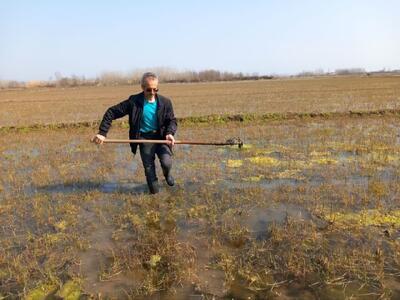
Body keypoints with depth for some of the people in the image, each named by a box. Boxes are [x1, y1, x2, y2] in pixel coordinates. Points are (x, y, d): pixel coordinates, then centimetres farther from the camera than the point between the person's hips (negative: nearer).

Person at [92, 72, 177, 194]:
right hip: (144, 138, 0)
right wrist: (102, 133, -14)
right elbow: (112, 112, -7)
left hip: (161, 137, 0)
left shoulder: (165, 102, -6)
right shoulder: (134, 101, -10)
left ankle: (167, 174, 21)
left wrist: (170, 133, -22)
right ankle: (154, 188, 30)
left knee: (166, 163, -17)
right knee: (149, 168, 3)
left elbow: (172, 120, 0)